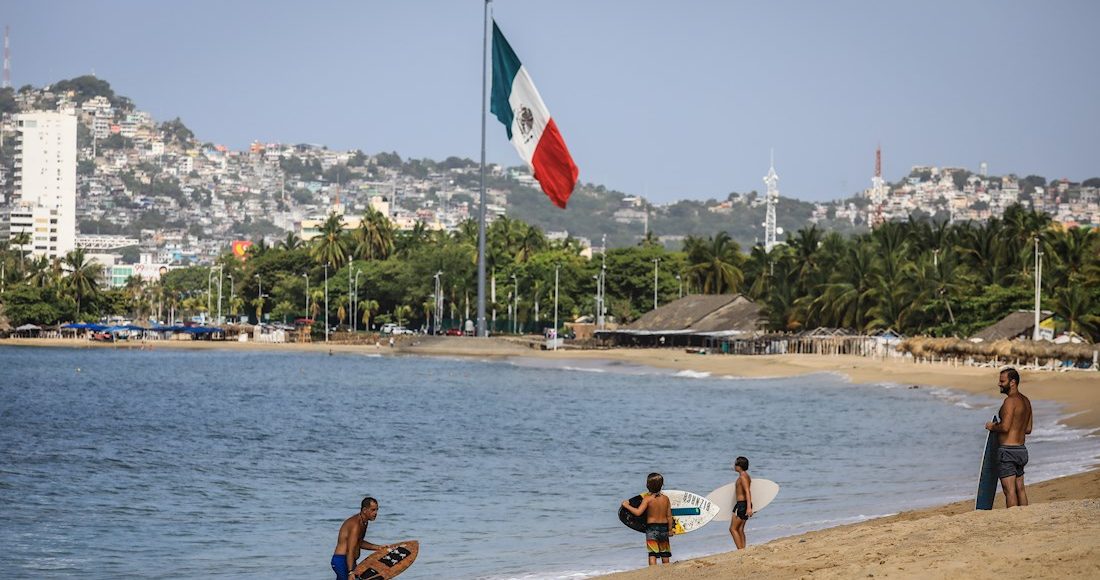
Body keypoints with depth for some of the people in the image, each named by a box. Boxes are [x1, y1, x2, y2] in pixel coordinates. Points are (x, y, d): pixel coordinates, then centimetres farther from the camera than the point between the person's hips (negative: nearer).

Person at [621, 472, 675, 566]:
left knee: (652, 554, -7)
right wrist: (670, 530, 13)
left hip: (651, 527, -4)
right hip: (664, 528, 4)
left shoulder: (647, 499, -12)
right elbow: (669, 516, 3)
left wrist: (627, 506, -7)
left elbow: (638, 512, -20)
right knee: (665, 554, 16)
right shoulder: (666, 498, 1)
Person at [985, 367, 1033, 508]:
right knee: (1020, 489, 14)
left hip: (1008, 450, -9)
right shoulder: (1026, 401, 13)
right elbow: (1028, 429, 18)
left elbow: (1005, 427, -24)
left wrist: (992, 427, -6)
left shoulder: (1010, 401, -16)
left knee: (1009, 490, -7)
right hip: (1021, 449, 9)